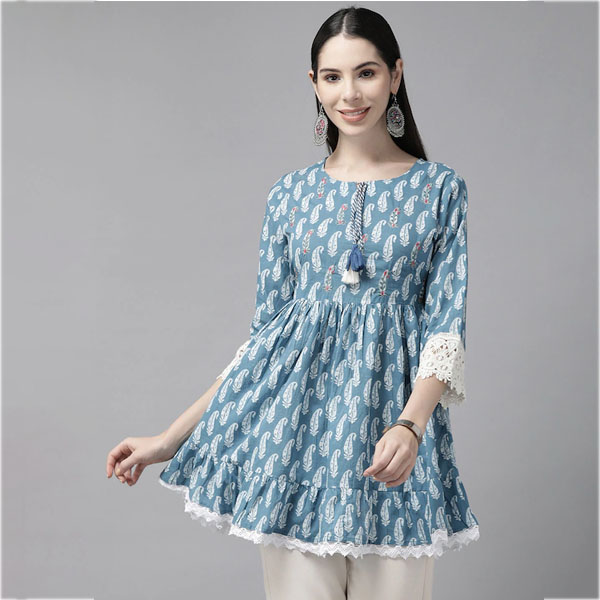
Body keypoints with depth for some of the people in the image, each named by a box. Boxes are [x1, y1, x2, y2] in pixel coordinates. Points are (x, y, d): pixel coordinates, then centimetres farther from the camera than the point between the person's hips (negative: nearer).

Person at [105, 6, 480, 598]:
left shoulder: (440, 188, 3)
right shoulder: (290, 194, 7)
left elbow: (446, 323, -3)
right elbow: (266, 330, 9)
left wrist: (410, 425, -21)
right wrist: (173, 437, 6)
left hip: (394, 416, -1)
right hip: (297, 417, 1)